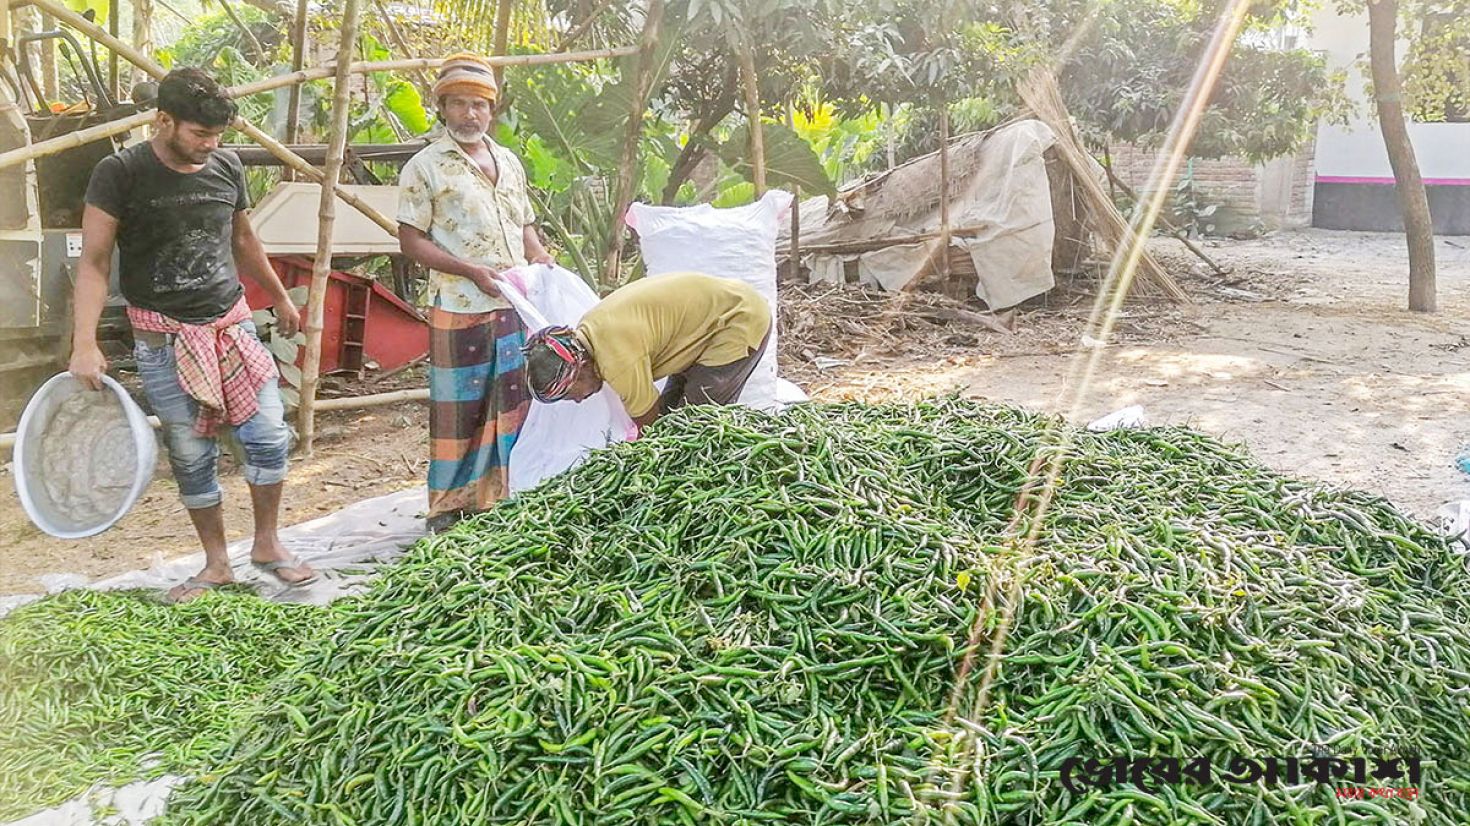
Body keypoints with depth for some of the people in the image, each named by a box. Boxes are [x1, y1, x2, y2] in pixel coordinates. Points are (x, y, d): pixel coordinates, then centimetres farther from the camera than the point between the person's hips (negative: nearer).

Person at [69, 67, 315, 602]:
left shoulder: (227, 168, 3)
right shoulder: (120, 173, -9)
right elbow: (94, 263, -11)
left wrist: (280, 298, 29)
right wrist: (84, 343, -21)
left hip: (231, 324, 3)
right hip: (163, 340, -3)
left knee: (269, 436, -3)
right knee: (191, 456, 4)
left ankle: (267, 545, 17)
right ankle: (216, 563, 21)